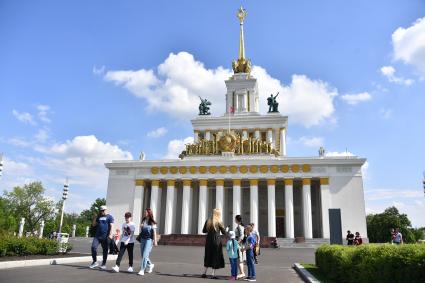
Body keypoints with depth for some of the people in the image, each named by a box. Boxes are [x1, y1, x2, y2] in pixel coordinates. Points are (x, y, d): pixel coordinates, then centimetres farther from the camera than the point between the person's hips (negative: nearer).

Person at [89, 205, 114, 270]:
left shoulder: (109, 217, 1)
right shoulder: (98, 217, 17)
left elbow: (111, 226, -8)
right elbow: (93, 224, 15)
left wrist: (110, 234, -19)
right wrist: (95, 217, 6)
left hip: (105, 237, -4)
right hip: (97, 236, 4)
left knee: (105, 250, 3)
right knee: (93, 247, -11)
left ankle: (104, 264, 13)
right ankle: (95, 262, 2)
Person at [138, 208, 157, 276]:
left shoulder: (152, 222, -4)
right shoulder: (143, 221, 10)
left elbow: (154, 232, -3)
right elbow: (141, 230, 16)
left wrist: (155, 241, -6)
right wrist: (141, 226, -5)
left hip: (149, 240, -6)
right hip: (142, 239, 6)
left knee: (145, 255, -11)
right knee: (142, 255, 11)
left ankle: (142, 270, -7)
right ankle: (150, 265, 33)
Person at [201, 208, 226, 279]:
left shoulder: (208, 221, 3)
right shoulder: (219, 222, -8)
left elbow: (204, 231, 9)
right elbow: (224, 232, -3)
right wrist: (225, 229, 16)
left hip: (208, 241, 4)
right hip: (216, 241, -4)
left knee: (208, 256, 15)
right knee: (216, 256, 4)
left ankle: (204, 273, 16)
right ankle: (213, 274, 4)